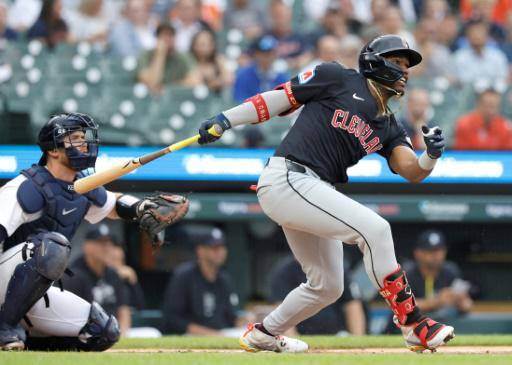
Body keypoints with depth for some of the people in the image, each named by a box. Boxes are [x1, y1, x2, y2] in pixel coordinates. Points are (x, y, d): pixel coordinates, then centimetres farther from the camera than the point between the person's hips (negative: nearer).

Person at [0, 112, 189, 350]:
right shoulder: (29, 188, -18)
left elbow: (113, 204, 29)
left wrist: (141, 209, 6)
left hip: (35, 295, 9)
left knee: (104, 332, 5)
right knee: (53, 244, -35)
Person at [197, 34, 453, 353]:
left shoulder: (387, 127, 17)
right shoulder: (339, 79, 0)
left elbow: (412, 172, 4)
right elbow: (280, 98, 2)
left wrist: (431, 155, -18)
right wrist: (225, 120, -4)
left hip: (316, 194, 9)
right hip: (287, 179, -9)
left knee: (328, 287, 13)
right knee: (374, 228, -20)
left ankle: (264, 335, 34)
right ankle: (414, 325, -17)